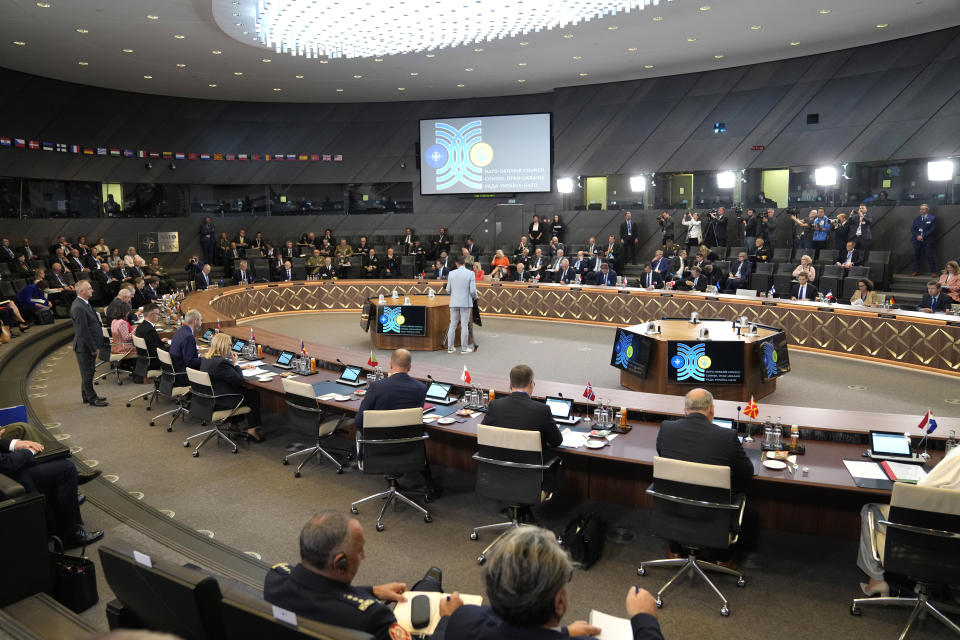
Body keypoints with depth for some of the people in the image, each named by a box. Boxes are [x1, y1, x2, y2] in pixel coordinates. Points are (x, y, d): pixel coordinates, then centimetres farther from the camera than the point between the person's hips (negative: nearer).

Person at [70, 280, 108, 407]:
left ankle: (87, 396, 30)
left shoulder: (85, 304, 10)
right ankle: (92, 399, 10)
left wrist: (95, 346, 16)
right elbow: (83, 331, -23)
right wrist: (93, 348, -19)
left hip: (90, 345, 10)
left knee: (88, 372, 19)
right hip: (85, 346, -10)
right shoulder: (78, 307, -22)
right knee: (87, 373, 1)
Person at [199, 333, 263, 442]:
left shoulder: (205, 359, 3)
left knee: (247, 390, 20)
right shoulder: (221, 362, -27)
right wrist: (235, 364, -7)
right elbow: (239, 380, -19)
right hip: (219, 402, -9)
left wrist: (232, 365, 9)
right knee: (254, 394, 6)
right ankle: (252, 431, 11)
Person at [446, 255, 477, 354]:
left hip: (454, 302, 2)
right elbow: (472, 290, -10)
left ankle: (450, 347, 13)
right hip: (466, 302, -2)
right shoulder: (470, 274, -7)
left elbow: (448, 289, 4)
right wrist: (475, 297, 10)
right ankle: (464, 348, 5)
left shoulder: (451, 273, 0)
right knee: (464, 325, 2)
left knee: (452, 325, 9)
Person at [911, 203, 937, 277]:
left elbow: (932, 229, -7)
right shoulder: (917, 218, 13)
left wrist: (923, 236, -15)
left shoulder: (932, 218, 1)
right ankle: (916, 271, 12)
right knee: (916, 256, 4)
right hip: (917, 240, 4)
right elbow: (912, 229, 7)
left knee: (930, 256, -4)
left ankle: (933, 272, 2)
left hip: (927, 240, -4)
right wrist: (917, 236, -10)